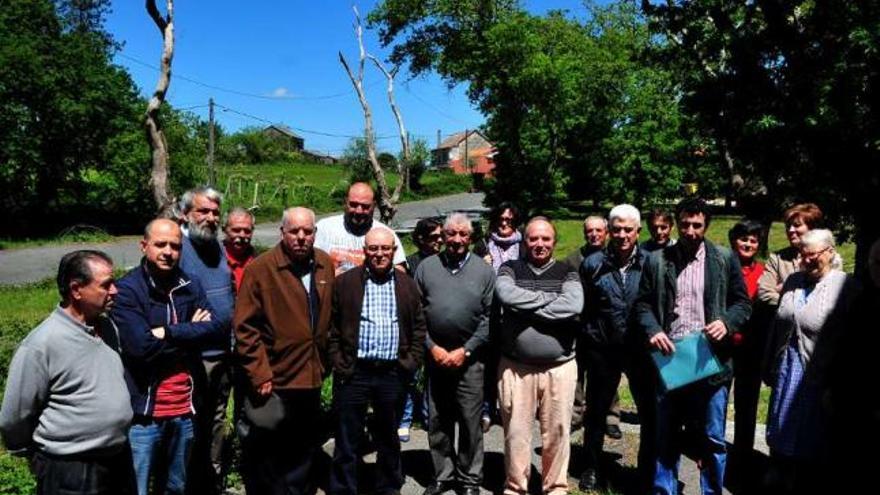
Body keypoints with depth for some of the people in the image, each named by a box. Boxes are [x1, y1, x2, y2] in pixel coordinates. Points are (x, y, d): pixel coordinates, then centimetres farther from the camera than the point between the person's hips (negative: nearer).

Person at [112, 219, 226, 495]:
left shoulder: (190, 287, 5)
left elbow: (218, 331, -7)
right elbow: (141, 347, -20)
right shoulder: (127, 289, -9)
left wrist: (168, 332, -17)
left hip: (183, 412, 5)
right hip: (144, 412, -5)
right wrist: (191, 332, -9)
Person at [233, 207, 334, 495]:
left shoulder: (325, 265, 4)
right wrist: (259, 374, -18)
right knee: (266, 461, 10)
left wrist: (323, 362, 13)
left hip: (312, 380, 6)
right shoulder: (261, 269, -13)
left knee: (304, 456, 20)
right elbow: (245, 327, -14)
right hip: (273, 384, -5)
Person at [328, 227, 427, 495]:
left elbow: (419, 328, 10)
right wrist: (338, 364, -5)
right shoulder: (344, 282, 0)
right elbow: (331, 328, 1)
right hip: (353, 373, -2)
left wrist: (411, 363, 2)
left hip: (393, 373, 2)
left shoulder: (408, 285, 7)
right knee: (347, 441, 6)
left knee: (389, 439, 16)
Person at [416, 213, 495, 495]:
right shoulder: (426, 267, 3)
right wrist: (432, 347, -7)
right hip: (435, 356, 2)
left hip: (470, 359, -1)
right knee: (438, 422, 11)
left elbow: (490, 317, -4)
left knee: (470, 422, 5)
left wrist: (465, 350, -10)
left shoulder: (484, 270, 0)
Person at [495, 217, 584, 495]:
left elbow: (574, 306, -15)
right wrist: (551, 297, -12)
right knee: (516, 431, 8)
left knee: (557, 430, 10)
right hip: (515, 366, 0)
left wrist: (526, 309, -13)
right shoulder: (510, 269, 5)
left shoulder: (567, 273, 5)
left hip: (559, 366, 1)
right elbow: (507, 295, -17)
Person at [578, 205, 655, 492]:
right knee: (596, 411, 14)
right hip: (602, 349, 0)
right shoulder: (593, 264, -2)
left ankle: (648, 473, 29)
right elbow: (581, 307, 2)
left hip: (641, 348, 0)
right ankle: (592, 468, 34)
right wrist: (582, 346, 2)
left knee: (651, 413, 8)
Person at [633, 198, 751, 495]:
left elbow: (742, 303, 5)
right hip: (670, 357, 1)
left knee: (713, 438, 9)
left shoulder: (725, 259, 3)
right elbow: (643, 304, 6)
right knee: (666, 436, 13)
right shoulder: (657, 261, 4)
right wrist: (653, 330, -12)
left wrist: (726, 323, -15)